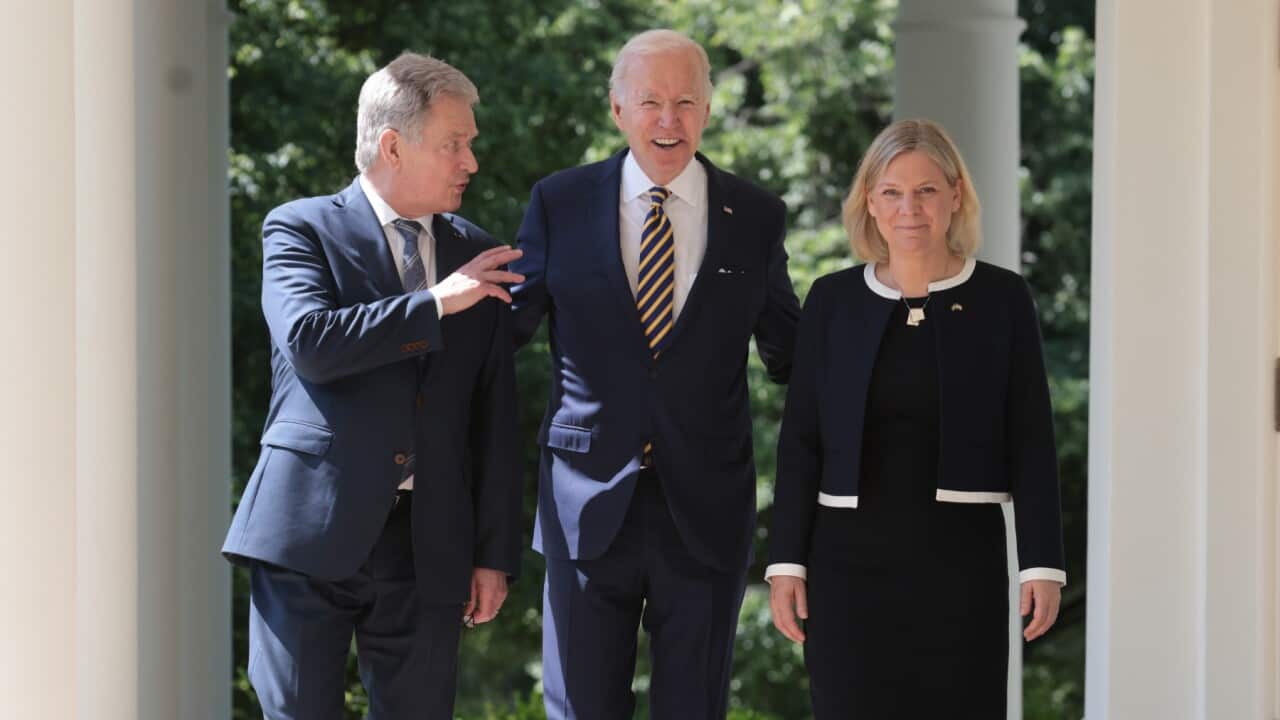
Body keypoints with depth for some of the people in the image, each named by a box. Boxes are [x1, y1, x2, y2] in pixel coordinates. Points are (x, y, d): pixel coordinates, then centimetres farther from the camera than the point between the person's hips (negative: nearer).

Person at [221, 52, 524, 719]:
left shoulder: (476, 256, 14)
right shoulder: (299, 229, 2)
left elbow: (495, 419, 14)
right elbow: (308, 342, -18)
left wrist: (496, 553, 9)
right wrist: (436, 303, -13)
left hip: (428, 547, 4)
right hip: (310, 533, -3)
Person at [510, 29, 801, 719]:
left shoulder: (756, 218, 4)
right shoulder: (560, 204, 2)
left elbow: (788, 352, 12)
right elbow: (505, 326, 9)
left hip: (705, 511, 1)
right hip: (589, 507, 0)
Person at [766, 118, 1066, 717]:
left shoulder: (1001, 299, 2)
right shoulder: (833, 301, 5)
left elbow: (1031, 442, 1)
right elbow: (800, 442, 6)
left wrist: (1042, 563, -4)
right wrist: (786, 561, 0)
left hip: (961, 556, -1)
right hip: (851, 556, 1)